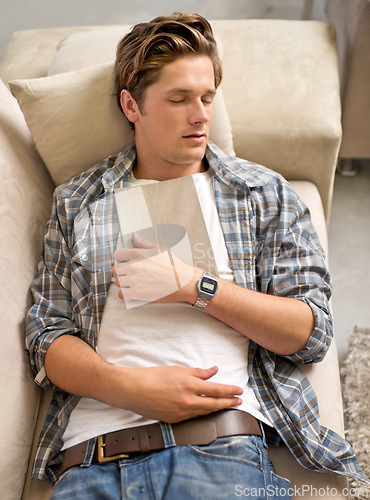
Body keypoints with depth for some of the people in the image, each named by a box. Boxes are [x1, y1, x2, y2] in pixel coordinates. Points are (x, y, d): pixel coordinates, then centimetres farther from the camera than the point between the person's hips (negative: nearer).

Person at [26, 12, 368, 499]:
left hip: (222, 445, 0)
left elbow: (312, 331, 5)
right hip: (89, 455, 1)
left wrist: (196, 286, -6)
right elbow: (47, 335, 9)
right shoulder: (75, 202, 15)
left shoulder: (264, 193, 12)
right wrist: (129, 386, -10)